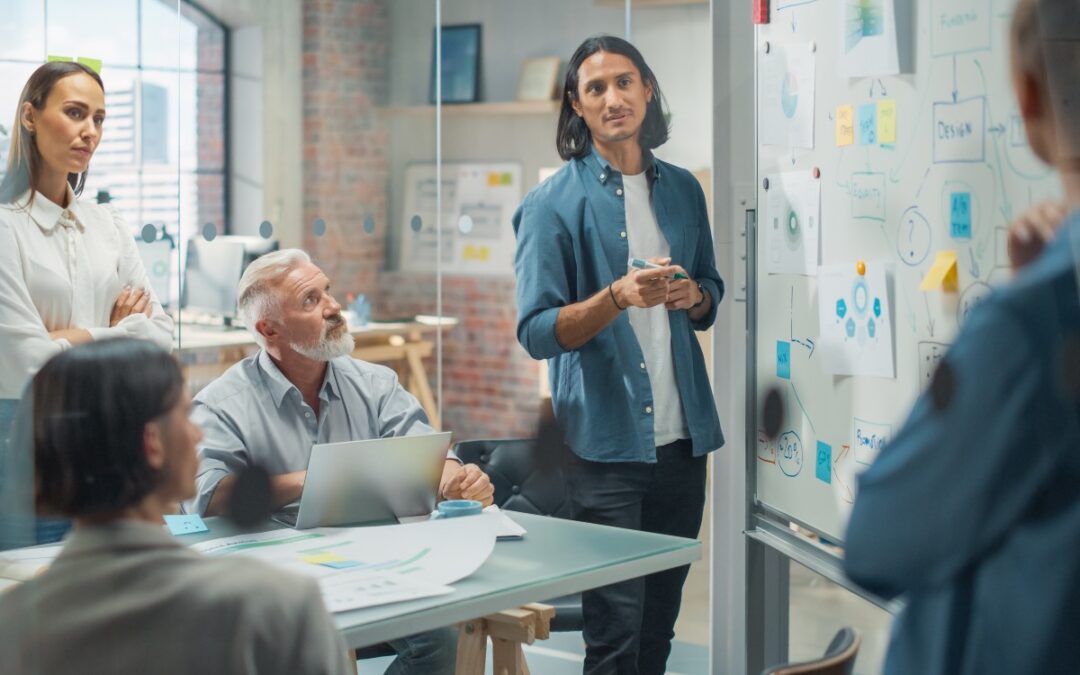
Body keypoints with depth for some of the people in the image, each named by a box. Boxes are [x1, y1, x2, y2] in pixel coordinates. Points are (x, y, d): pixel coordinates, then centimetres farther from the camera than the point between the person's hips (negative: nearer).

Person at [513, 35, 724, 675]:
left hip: (682, 434, 5)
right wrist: (618, 297, -25)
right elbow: (537, 331, -10)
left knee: (661, 620, 13)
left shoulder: (682, 189, 11)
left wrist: (694, 296, -1)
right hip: (605, 440, -5)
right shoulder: (554, 203, -4)